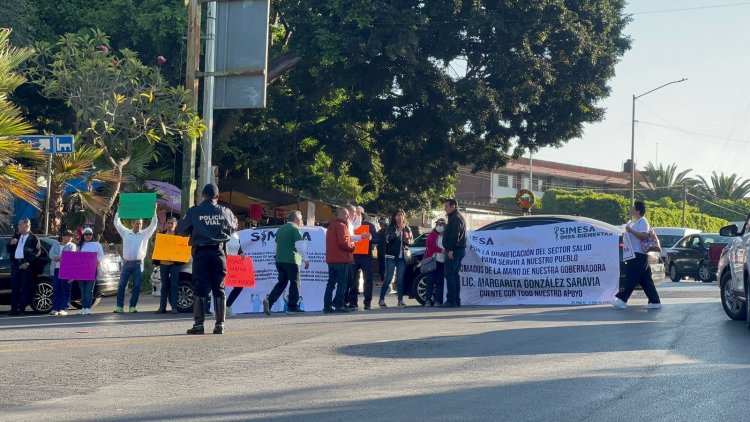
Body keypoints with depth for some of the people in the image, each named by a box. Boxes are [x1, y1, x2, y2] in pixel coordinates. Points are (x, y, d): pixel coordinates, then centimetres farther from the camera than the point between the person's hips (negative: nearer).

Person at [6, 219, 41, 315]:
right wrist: (11, 244, 0)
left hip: (26, 265, -5)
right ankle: (14, 308, 6)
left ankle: (22, 309, -2)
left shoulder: (33, 238, -1)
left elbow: (37, 252, -6)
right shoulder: (16, 236, 18)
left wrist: (28, 263, -14)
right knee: (14, 287, 3)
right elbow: (8, 249, 22)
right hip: (15, 264, 5)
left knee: (24, 287, -4)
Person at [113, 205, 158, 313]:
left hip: (138, 264, -1)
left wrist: (154, 211, -2)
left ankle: (132, 307, 2)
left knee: (136, 286, -2)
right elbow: (117, 223, 9)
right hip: (127, 263, 1)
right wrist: (119, 210, 4)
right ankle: (119, 306, 3)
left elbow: (153, 225, 3)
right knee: (121, 285, 0)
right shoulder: (126, 233, 11)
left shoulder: (145, 234, 9)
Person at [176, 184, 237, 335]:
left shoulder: (194, 212, -4)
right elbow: (233, 227, 19)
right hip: (219, 253, 2)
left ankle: (198, 324, -2)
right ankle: (220, 324, 5)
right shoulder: (225, 212, 3)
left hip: (201, 253, -2)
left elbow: (181, 231, 4)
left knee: (200, 288, 1)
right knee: (219, 289, 7)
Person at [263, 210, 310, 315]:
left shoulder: (281, 229, 17)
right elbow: (300, 246, -15)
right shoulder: (294, 229, -7)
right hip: (291, 260, -7)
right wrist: (306, 259, -10)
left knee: (282, 282, 10)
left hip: (279, 260, 7)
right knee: (294, 283, 3)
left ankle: (269, 300, -9)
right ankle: (292, 307, 3)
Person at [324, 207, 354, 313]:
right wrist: (352, 246, -4)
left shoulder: (331, 226, 20)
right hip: (342, 260, -9)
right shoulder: (341, 226, -10)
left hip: (331, 260, 9)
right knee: (342, 283, -5)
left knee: (331, 283, 9)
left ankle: (327, 306, 8)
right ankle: (339, 305, -8)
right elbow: (343, 243, -21)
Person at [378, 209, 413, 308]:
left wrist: (408, 240, -7)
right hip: (391, 256, -3)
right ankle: (381, 300, 2)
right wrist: (398, 231, -27)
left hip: (402, 257, 3)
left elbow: (411, 241, 17)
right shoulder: (390, 228, 0)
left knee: (400, 279, 3)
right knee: (388, 279, -4)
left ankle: (400, 300, 6)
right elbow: (388, 238, -15)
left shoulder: (407, 229, 12)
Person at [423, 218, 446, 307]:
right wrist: (441, 250, -18)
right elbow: (430, 244, -8)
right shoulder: (432, 235, 8)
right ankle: (428, 300, -3)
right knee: (430, 281, -4)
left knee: (440, 282, 0)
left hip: (442, 262, 1)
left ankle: (437, 301, 2)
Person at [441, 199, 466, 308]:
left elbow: (455, 235, -22)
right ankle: (456, 300, 12)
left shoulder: (456, 218, -12)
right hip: (459, 250, 11)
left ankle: (451, 300, -15)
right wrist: (448, 249, 22)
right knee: (455, 275, 12)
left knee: (449, 275, -12)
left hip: (454, 250, -11)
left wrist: (451, 250, -26)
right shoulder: (458, 217, 23)